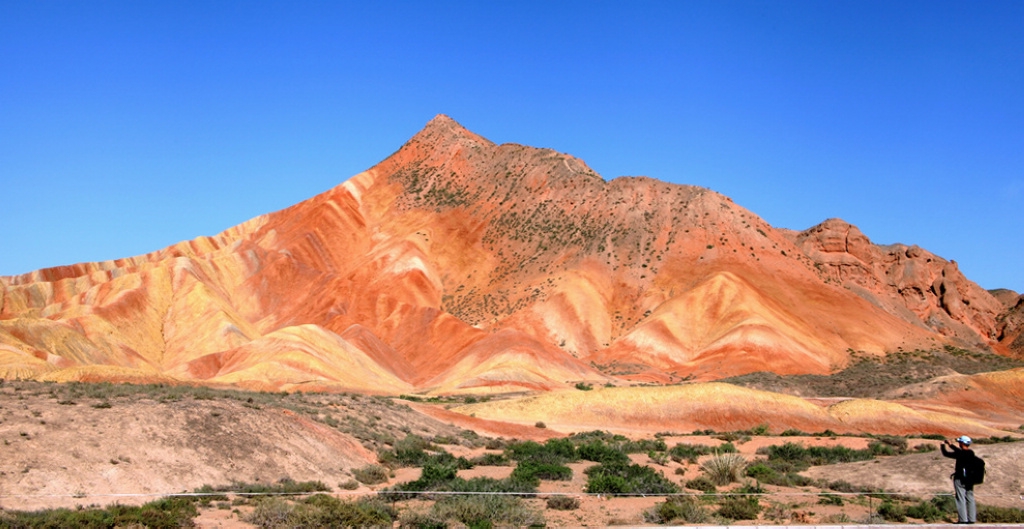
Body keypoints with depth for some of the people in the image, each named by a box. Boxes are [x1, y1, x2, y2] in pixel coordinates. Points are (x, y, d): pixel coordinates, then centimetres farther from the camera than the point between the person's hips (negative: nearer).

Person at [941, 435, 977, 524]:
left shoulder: (959, 453, -18)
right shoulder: (971, 453, 4)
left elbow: (946, 454, -10)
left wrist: (943, 446, 8)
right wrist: (951, 445, 31)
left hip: (960, 479, -7)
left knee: (961, 499, -3)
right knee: (970, 499, 10)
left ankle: (963, 519, -4)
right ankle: (972, 519, 11)